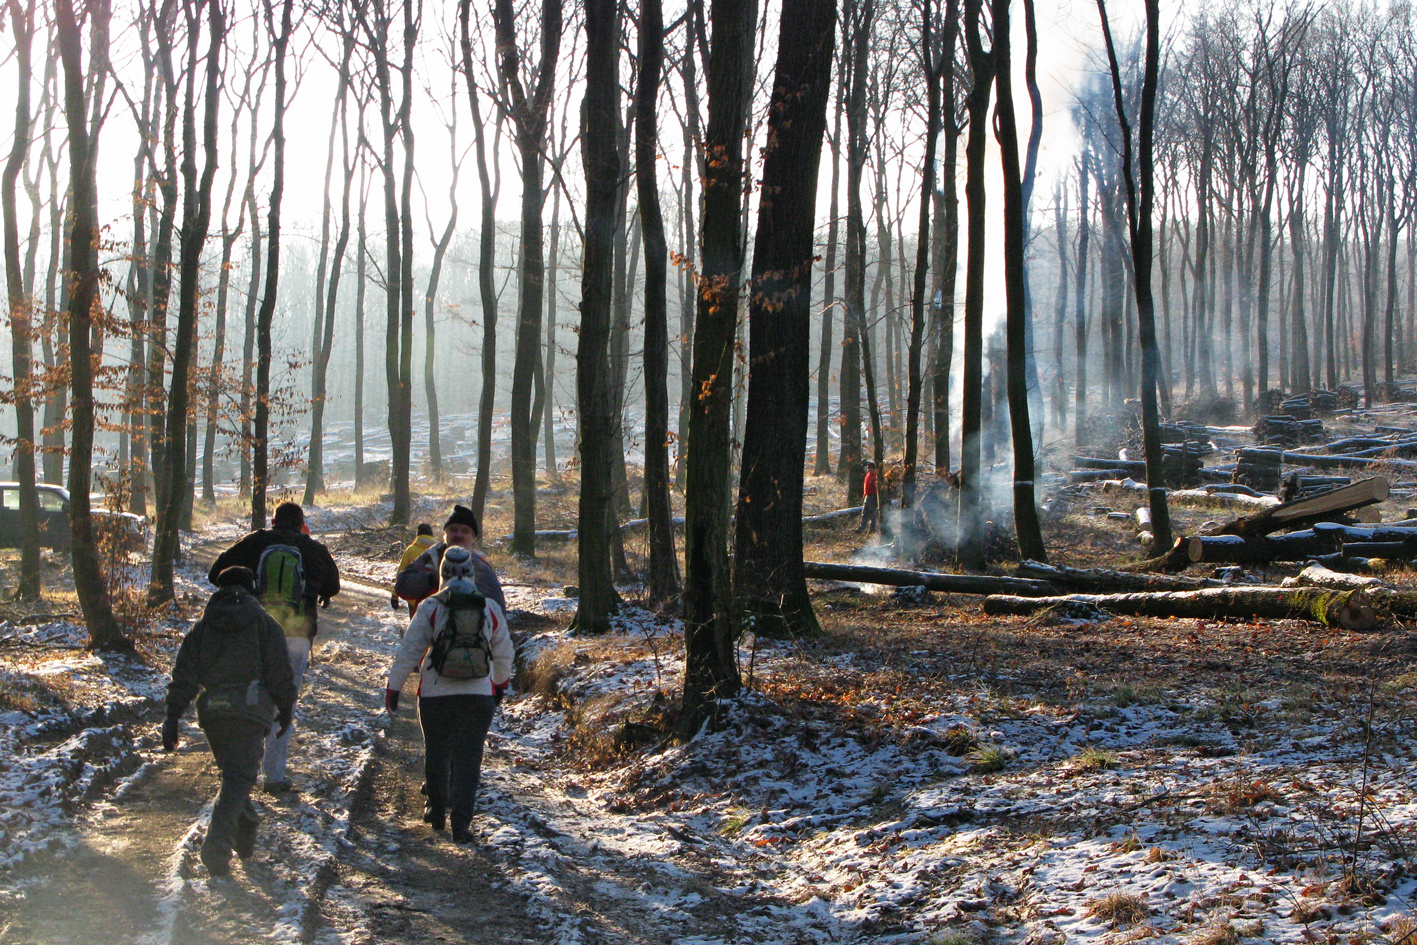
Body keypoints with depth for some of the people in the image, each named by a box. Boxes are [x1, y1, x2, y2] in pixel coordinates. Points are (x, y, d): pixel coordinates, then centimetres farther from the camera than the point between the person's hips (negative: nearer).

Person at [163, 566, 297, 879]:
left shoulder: (202, 627, 15)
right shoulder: (264, 624, 6)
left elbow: (184, 673, 7)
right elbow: (280, 673, 2)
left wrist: (172, 717, 5)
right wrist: (285, 709, 14)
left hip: (212, 711, 4)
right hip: (249, 711, -4)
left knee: (232, 774, 22)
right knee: (239, 777, -9)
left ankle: (245, 839, 29)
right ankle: (216, 846, -27)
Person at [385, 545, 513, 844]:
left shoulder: (430, 608, -3)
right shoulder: (491, 609, 5)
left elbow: (408, 651, -3)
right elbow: (503, 653, 17)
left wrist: (393, 687, 6)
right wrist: (501, 683, 33)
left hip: (436, 694, -1)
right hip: (478, 695, 1)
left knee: (436, 752, 17)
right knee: (468, 756, 2)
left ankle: (437, 810, 30)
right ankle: (460, 821, -8)